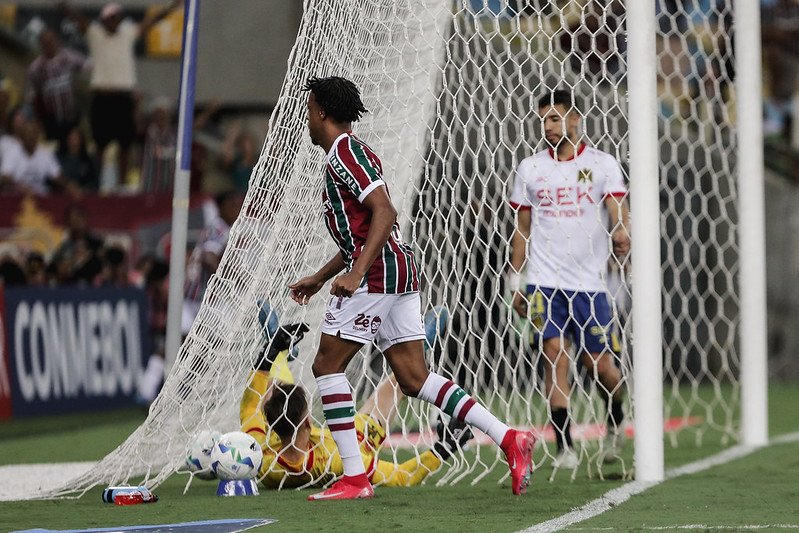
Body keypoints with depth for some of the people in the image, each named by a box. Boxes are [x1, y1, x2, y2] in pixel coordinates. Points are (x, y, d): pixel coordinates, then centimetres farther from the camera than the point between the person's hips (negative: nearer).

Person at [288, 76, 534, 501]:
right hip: (399, 273, 10)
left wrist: (355, 274, -27)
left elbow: (383, 212, -20)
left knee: (327, 365, -3)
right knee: (413, 379, 5)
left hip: (378, 272, -10)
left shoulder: (343, 151, -9)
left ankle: (354, 477, -5)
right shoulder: (345, 153, 23)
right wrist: (318, 278, 32)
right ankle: (508, 438, -3)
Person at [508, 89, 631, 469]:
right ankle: (564, 448, -7)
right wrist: (515, 281, 10)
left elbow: (617, 206, -11)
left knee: (599, 364, 1)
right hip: (543, 279, 1)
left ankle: (615, 422, 31)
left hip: (589, 281, -1)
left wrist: (621, 232, -34)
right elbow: (521, 227, 14)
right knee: (555, 358, -9)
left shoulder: (602, 163, 3)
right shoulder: (529, 168, 9)